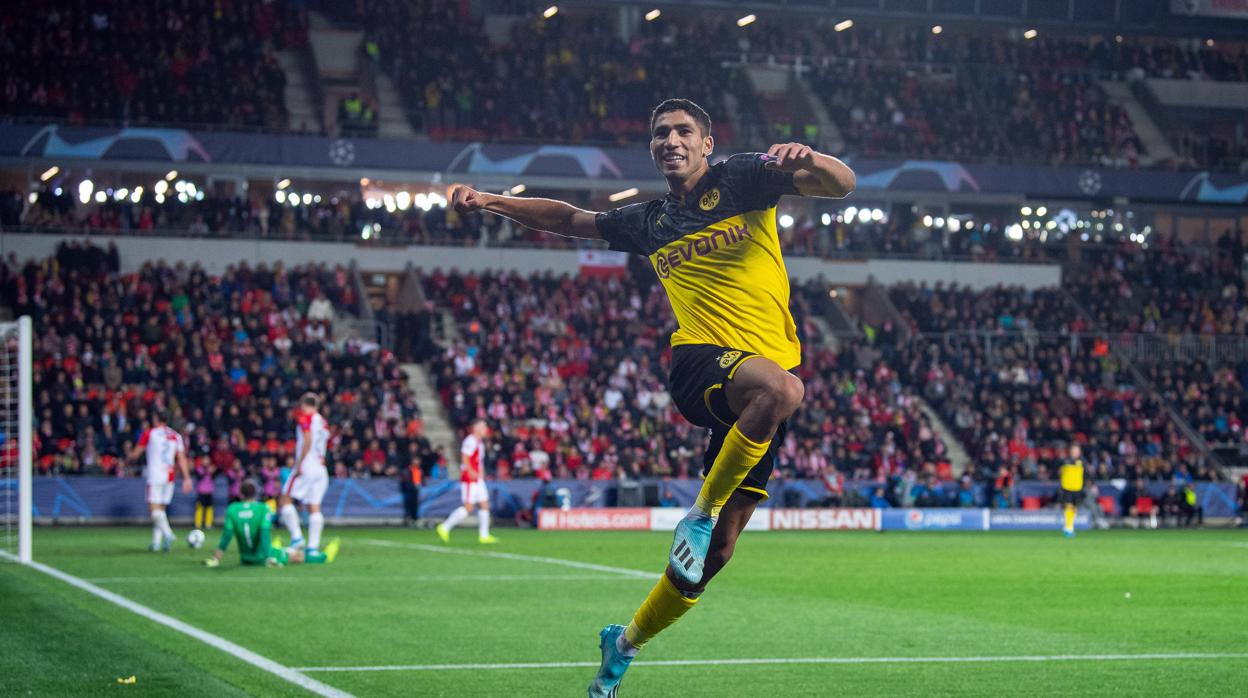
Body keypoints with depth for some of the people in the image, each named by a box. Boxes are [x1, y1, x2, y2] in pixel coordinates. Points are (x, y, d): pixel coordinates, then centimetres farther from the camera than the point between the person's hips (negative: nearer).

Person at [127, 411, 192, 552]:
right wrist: (187, 478, 9)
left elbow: (135, 454, 5)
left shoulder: (149, 433, 0)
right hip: (169, 477, 5)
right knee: (161, 508, 13)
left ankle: (168, 534, -32)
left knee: (154, 508, -10)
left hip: (155, 476, -5)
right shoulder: (176, 436, 12)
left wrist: (128, 455, 27)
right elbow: (182, 459, 9)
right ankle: (156, 541, 10)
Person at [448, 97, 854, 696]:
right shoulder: (648, 223, 17)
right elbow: (570, 219, 33)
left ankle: (623, 645, 19)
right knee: (780, 387, -39)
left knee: (718, 547, 1)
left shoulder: (743, 179, 7)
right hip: (699, 360, 0)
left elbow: (842, 184, -2)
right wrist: (489, 202, 26)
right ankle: (700, 513, -22)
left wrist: (810, 159, -25)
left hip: (768, 369, 0)